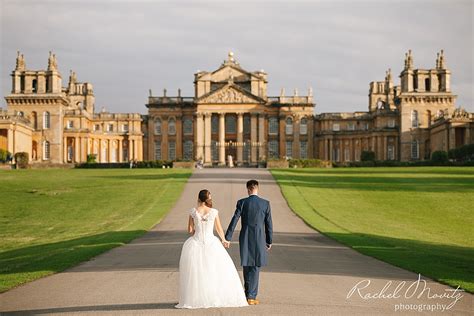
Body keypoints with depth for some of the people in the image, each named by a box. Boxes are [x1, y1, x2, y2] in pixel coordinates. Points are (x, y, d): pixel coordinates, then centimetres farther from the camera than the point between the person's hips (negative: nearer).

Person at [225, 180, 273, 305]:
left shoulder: (241, 202, -4)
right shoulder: (265, 203, -3)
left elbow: (234, 221, -7)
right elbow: (269, 224, 1)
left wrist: (227, 238, -3)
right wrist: (269, 241, 11)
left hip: (245, 239, 1)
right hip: (259, 239, -1)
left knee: (247, 266, 15)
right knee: (255, 267, 3)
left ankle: (249, 294, 22)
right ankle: (251, 296, -3)